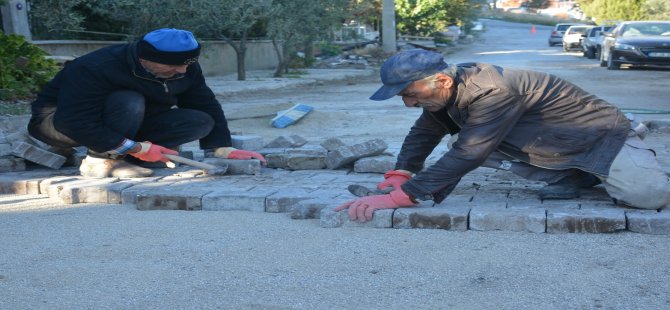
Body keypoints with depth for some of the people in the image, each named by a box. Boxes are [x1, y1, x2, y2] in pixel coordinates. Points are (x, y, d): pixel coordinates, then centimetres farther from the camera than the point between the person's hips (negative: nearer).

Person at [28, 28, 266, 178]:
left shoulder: (186, 70, -13)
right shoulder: (93, 69, -33)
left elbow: (206, 106, -4)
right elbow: (78, 123, -37)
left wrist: (224, 149, -14)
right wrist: (135, 147, -36)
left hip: (127, 128, 7)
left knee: (201, 121, -12)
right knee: (128, 101, -38)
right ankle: (101, 160, -23)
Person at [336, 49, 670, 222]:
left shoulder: (492, 92, -37)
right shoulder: (446, 92, -9)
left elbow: (465, 156, -43)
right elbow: (423, 134, 1)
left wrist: (398, 197, -46)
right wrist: (399, 176, -18)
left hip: (599, 134, -8)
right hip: (554, 146, 8)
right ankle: (571, 176, 5)